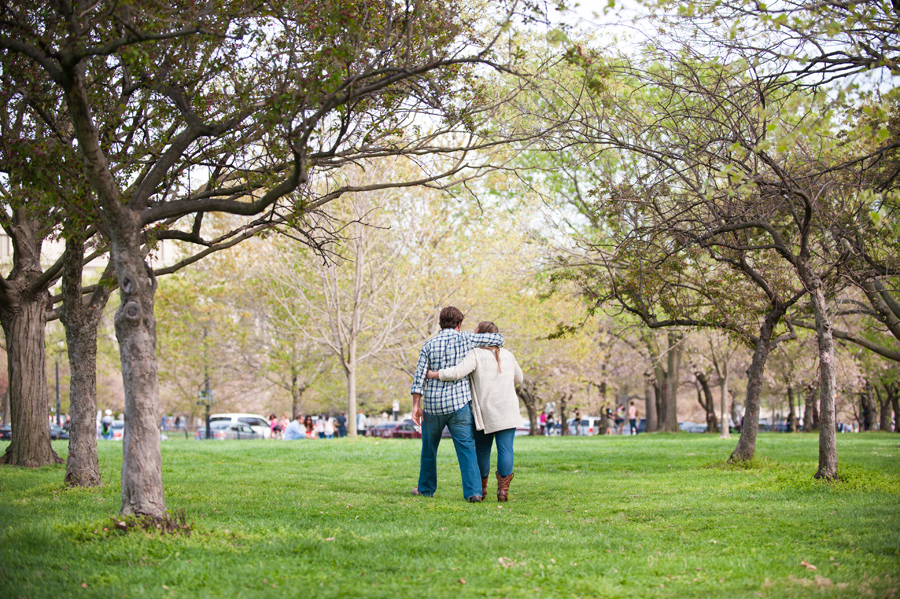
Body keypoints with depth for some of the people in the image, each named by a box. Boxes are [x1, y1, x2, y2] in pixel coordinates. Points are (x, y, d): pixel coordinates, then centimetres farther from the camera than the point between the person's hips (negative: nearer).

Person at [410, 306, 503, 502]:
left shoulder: (429, 345, 2)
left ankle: (426, 488, 30)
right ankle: (473, 491, -16)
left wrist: (416, 406, -3)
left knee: (429, 448, 18)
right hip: (459, 405, -1)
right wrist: (488, 347, 26)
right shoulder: (466, 340, -1)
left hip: (432, 406, 2)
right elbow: (498, 339, 5)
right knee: (466, 448, -3)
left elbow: (419, 377, -4)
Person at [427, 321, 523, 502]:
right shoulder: (508, 355, 9)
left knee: (482, 450, 12)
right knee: (505, 449, -4)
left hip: (485, 412, -2)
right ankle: (503, 488, -13)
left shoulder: (476, 354, -7)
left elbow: (457, 373, -20)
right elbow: (518, 378, 22)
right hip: (508, 411, 2)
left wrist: (434, 374, -8)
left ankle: (481, 487, 23)